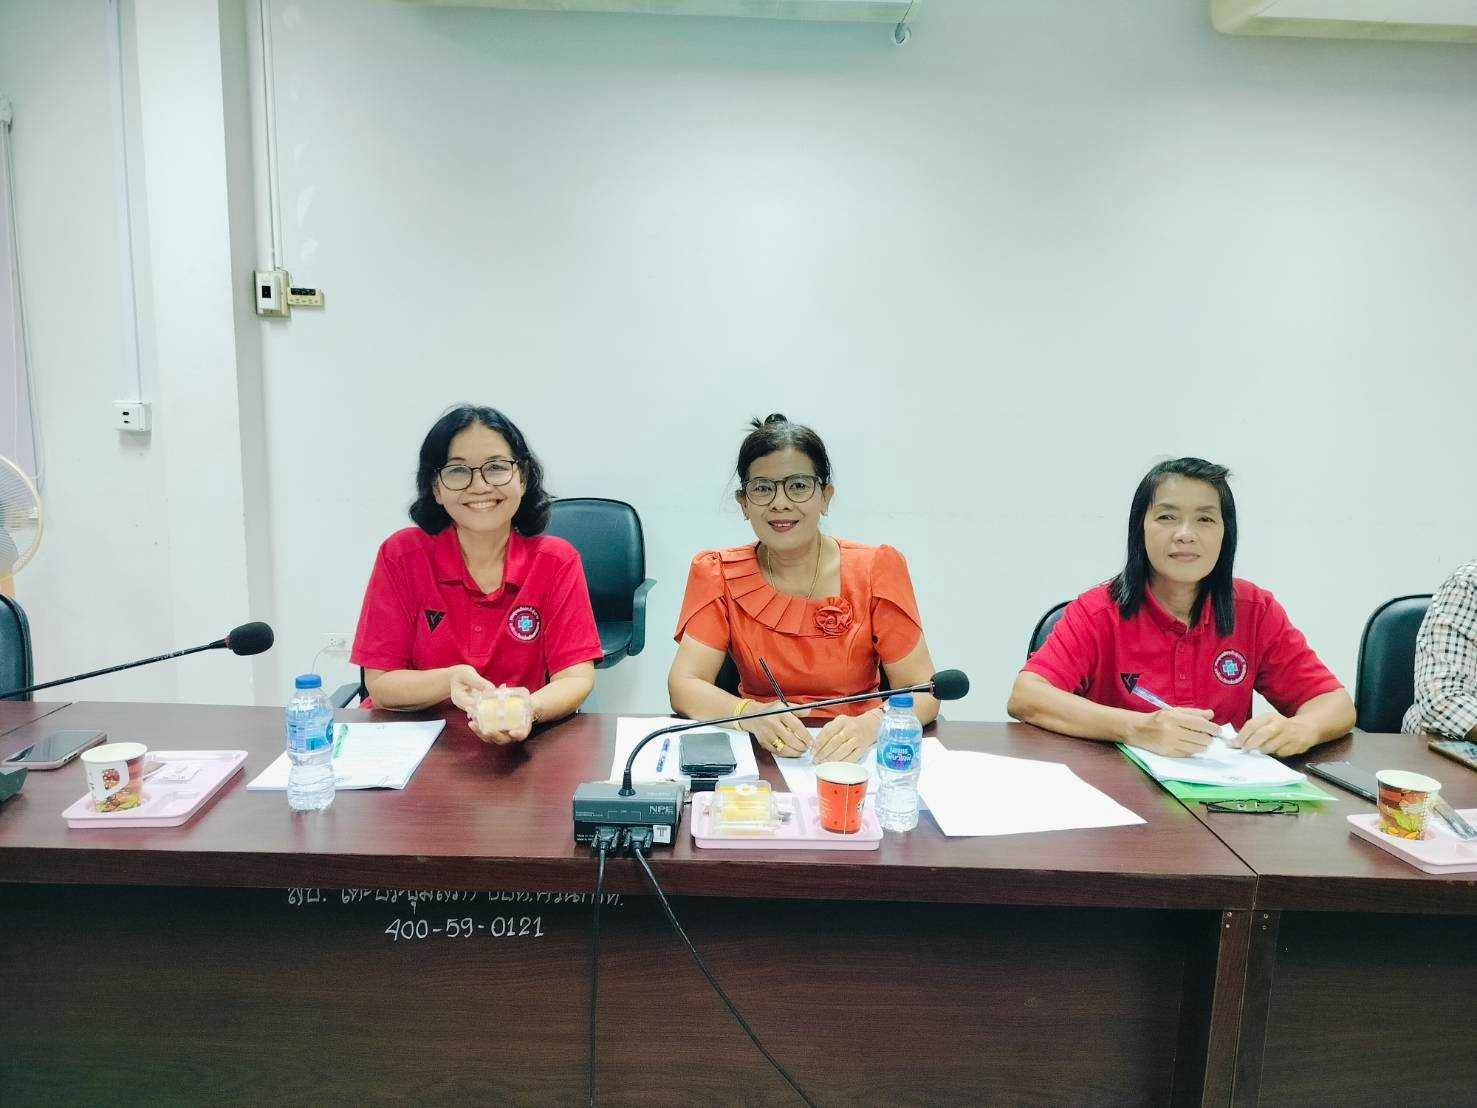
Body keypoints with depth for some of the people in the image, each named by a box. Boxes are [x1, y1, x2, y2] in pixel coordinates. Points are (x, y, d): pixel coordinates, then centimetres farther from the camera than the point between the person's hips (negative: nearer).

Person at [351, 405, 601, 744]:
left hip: (518, 744, 2)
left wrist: (529, 709, -31)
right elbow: (380, 686, -6)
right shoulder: (401, 555, -4)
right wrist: (450, 681, -26)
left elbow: (576, 678, -9)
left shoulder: (557, 561, -4)